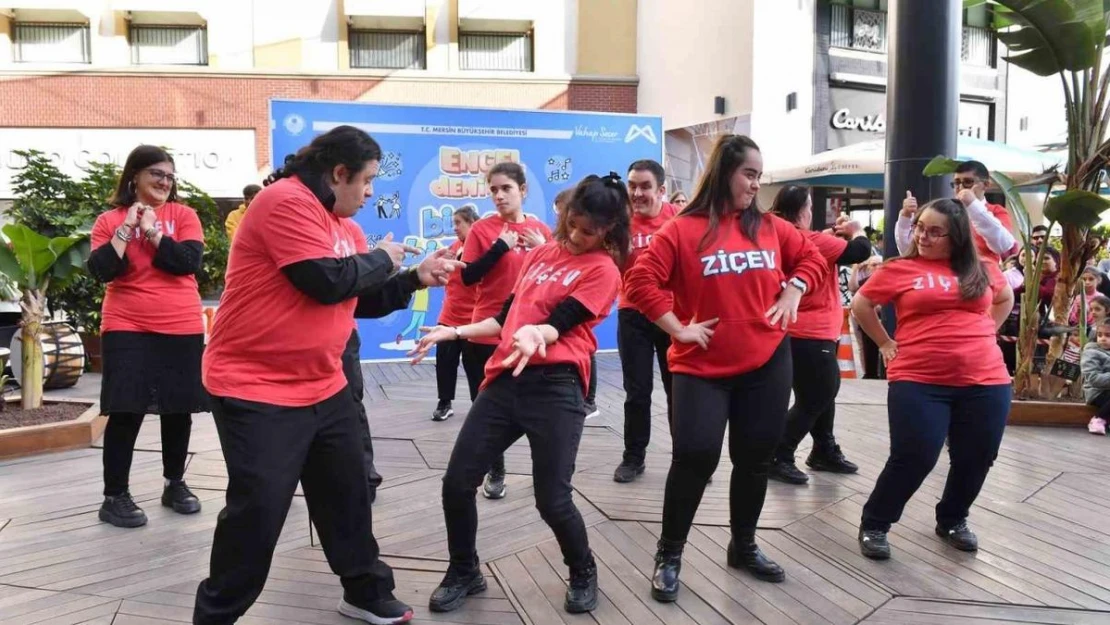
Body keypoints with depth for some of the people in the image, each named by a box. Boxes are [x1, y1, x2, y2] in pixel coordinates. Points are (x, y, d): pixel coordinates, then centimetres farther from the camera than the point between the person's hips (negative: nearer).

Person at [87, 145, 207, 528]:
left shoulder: (183, 215, 3)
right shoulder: (109, 220, 3)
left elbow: (188, 261, -10)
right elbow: (100, 271, -9)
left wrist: (152, 230, -10)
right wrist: (127, 228, -12)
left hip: (182, 329, 1)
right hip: (127, 329, -1)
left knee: (178, 409, 9)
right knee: (125, 411, -2)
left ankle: (175, 484, 25)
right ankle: (114, 497, 9)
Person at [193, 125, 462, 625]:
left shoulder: (343, 223, 13)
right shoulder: (287, 203, -17)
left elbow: (362, 300, 16)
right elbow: (328, 282, -25)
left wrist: (416, 278, 5)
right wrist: (381, 258, -8)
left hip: (323, 387, 9)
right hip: (257, 391, -9)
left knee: (348, 494, 16)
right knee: (258, 513, -4)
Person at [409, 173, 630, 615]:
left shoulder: (603, 269, 0)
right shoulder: (541, 253, 19)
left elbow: (559, 323, -12)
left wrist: (535, 334, -34)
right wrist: (454, 332, 17)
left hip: (554, 385, -6)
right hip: (505, 379, 6)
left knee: (552, 499, -8)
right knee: (457, 482, 2)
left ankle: (584, 575, 24)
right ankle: (464, 573, 27)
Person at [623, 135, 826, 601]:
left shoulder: (770, 227, 5)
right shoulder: (683, 230, -8)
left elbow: (811, 258, 19)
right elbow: (640, 281, -14)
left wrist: (792, 291, 2)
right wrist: (678, 328, -14)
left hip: (767, 363, 4)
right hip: (702, 367, -4)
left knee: (755, 459, 12)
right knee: (695, 456, -9)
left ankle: (744, 546, 33)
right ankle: (669, 555, 10)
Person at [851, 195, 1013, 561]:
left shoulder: (983, 270, 8)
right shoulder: (900, 269, -1)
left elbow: (1006, 299, 28)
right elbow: (860, 305, 7)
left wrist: (983, 333, 15)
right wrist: (885, 342, 7)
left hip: (985, 383, 4)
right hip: (919, 382, -4)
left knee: (976, 459, 11)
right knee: (913, 459, -7)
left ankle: (952, 521, 35)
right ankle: (873, 525, 12)